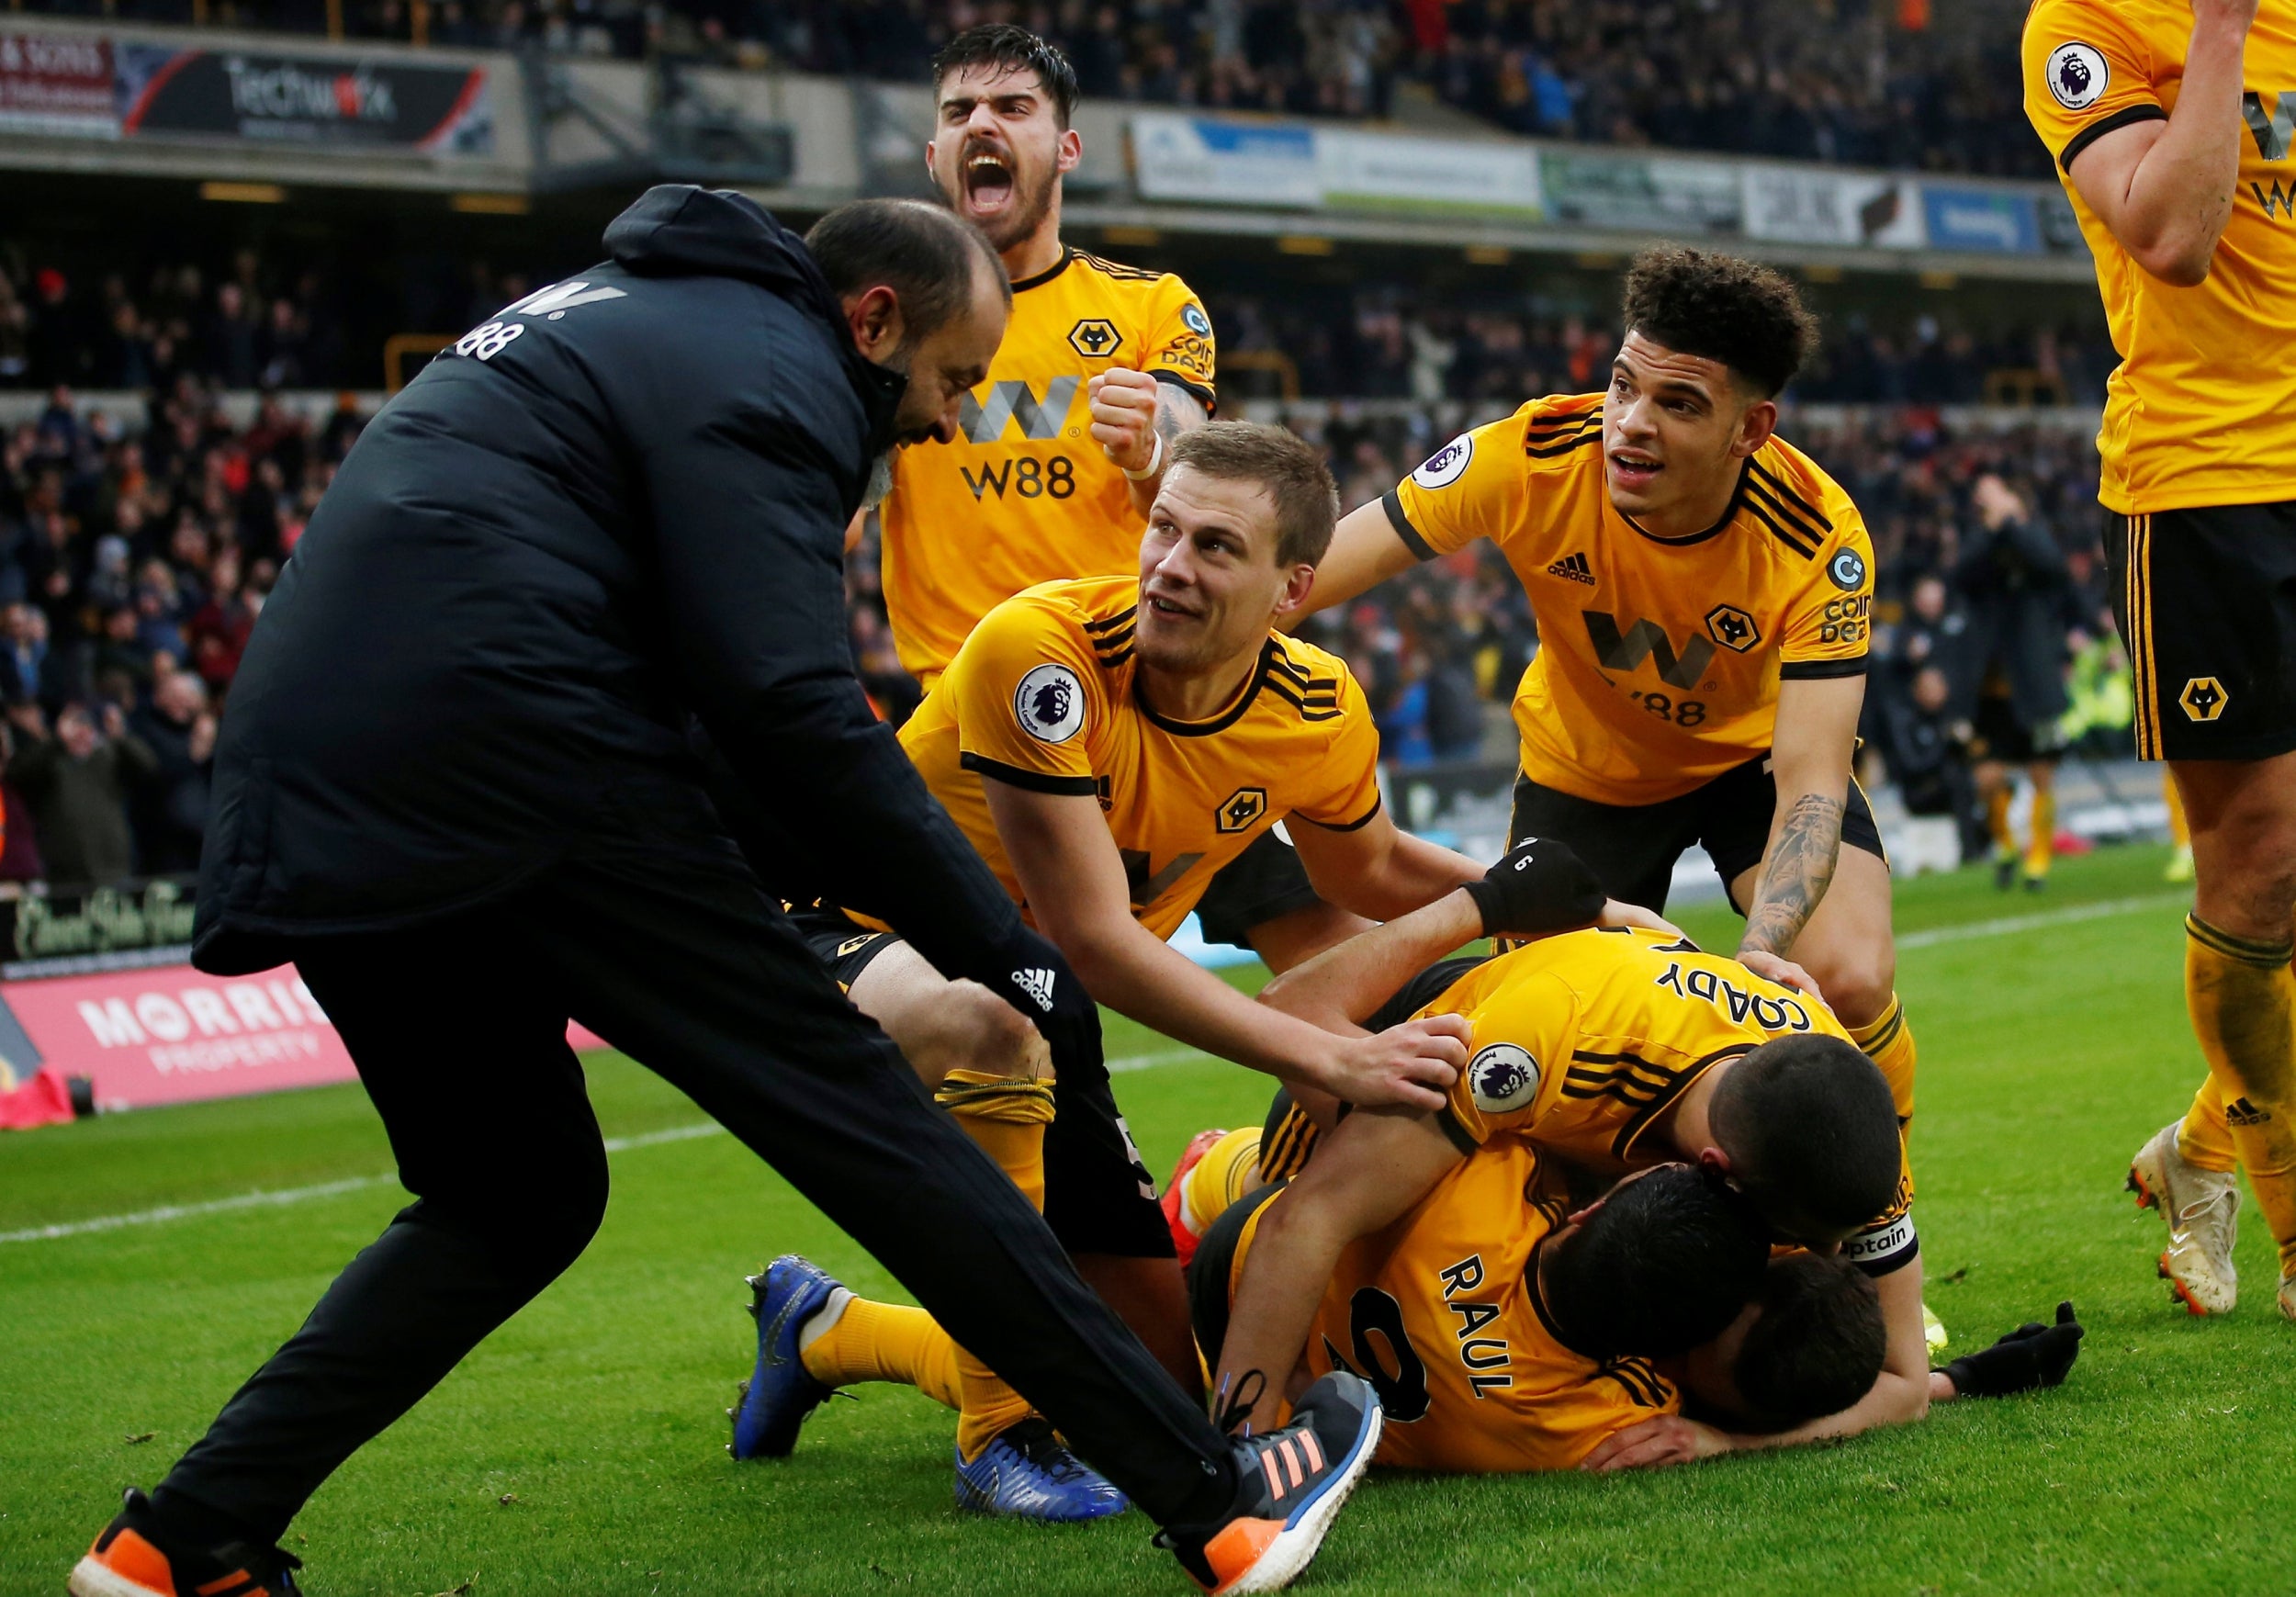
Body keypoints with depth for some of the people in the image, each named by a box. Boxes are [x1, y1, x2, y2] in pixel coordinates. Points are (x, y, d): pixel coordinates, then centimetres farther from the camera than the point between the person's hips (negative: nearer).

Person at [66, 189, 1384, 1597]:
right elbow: (789, 708, -12)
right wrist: (1004, 947, -9)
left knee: (511, 1196, 20)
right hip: (514, 778, -9)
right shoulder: (766, 370, -2)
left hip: (305, 806, 9)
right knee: (859, 1116, -5)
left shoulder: (621, 310, 28)